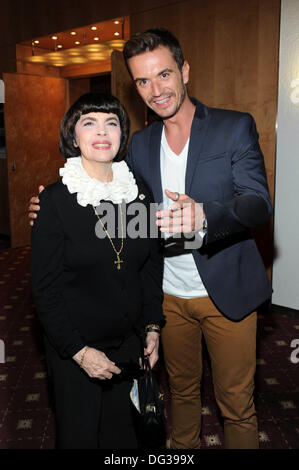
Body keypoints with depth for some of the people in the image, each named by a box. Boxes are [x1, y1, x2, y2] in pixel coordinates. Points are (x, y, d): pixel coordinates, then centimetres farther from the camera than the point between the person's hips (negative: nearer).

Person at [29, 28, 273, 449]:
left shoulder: (236, 127, -8)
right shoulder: (140, 144, 5)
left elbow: (259, 203, -18)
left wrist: (204, 214, -39)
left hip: (227, 293, -3)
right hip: (170, 295, 4)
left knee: (236, 405, 11)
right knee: (182, 389, 23)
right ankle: (183, 445, 47)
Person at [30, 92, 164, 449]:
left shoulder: (139, 192, -1)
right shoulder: (54, 199, -14)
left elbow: (152, 266, 7)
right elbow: (45, 289, -12)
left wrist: (152, 328, 3)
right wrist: (79, 351, -14)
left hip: (130, 342, 4)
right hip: (73, 349, -3)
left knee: (122, 432, 19)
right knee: (80, 435, 14)